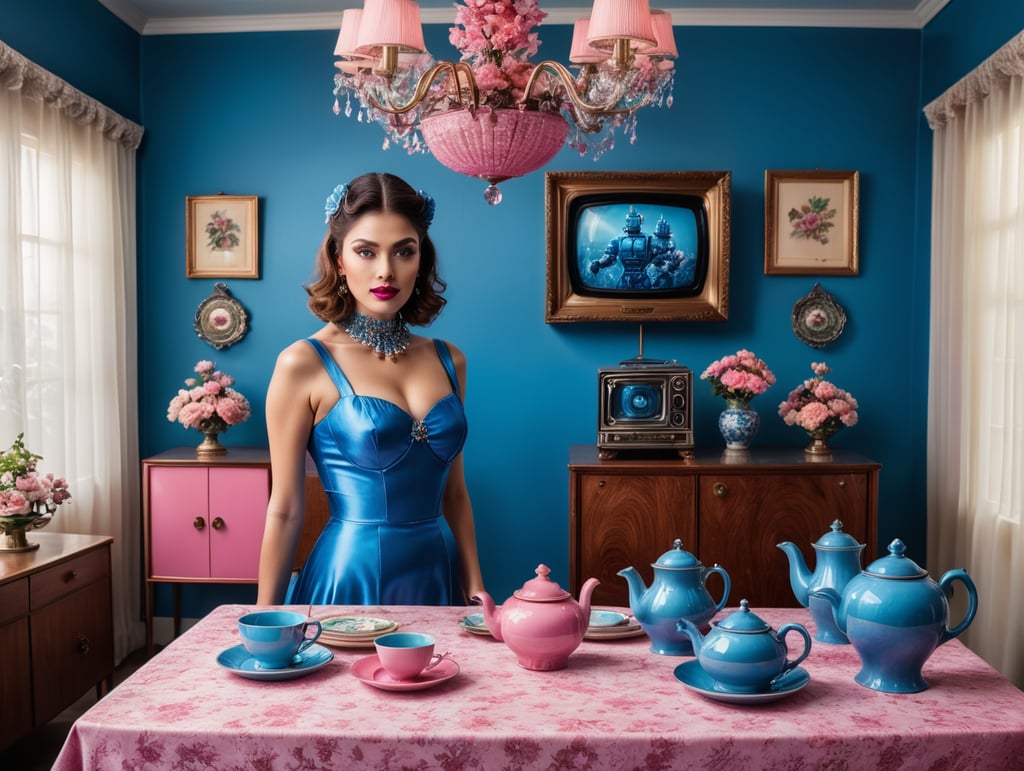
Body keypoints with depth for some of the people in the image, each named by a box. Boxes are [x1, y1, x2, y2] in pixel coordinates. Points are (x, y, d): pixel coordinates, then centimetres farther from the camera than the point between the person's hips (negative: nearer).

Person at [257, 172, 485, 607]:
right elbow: (284, 511, -5)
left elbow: (454, 494, 10)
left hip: (437, 575, 4)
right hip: (350, 577, -4)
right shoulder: (303, 364, -9)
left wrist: (475, 587, 5)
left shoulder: (449, 362, 4)